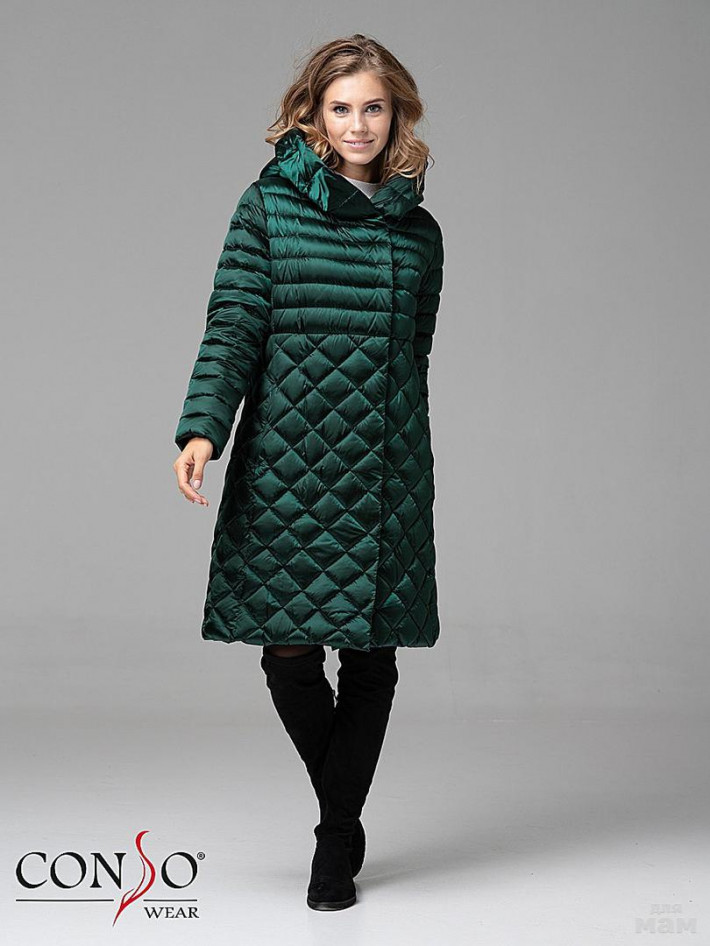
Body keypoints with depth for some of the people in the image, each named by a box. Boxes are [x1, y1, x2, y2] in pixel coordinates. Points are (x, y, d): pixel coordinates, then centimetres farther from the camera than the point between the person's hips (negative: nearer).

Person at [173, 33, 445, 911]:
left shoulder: (418, 230, 12)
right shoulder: (270, 205, 3)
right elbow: (233, 326, -3)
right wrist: (201, 428, -17)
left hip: (386, 472, 2)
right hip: (288, 462, -2)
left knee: (371, 656, 3)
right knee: (288, 652, -2)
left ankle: (337, 840, 19)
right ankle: (345, 817, 24)